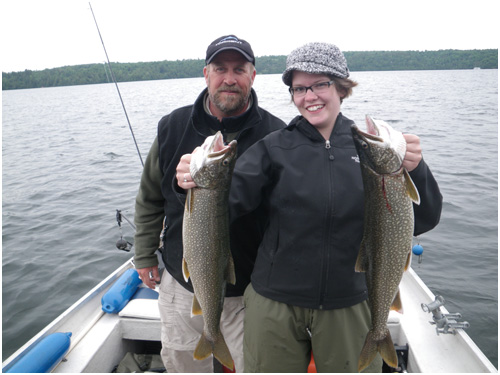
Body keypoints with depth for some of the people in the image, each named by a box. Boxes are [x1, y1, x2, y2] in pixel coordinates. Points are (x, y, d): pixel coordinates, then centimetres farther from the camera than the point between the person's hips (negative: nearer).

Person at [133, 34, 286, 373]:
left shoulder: (274, 134, -12)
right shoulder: (173, 126, -3)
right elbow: (150, 198, 7)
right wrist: (145, 255, 9)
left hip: (248, 289, -2)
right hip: (181, 283, 3)